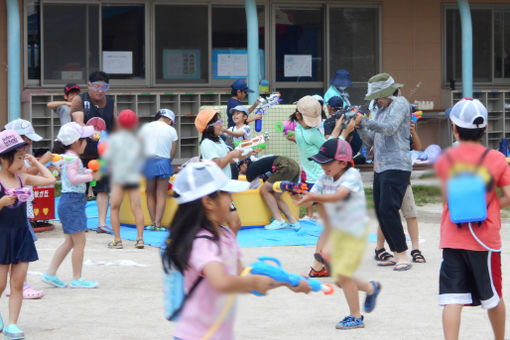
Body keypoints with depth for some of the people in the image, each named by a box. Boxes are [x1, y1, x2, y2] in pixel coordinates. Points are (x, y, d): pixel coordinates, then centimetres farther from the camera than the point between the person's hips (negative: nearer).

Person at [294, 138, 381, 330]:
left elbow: (337, 196, -36)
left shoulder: (352, 175, -20)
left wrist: (315, 197, -49)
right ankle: (371, 288, 38)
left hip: (356, 233, -7)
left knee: (343, 274, -15)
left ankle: (355, 317, -1)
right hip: (337, 232, 7)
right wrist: (303, 197, -30)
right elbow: (309, 200, -7)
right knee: (340, 280, 10)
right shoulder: (324, 179, 0)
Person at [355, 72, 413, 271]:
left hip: (396, 167, -9)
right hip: (380, 167, 9)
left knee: (388, 210, -17)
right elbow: (371, 141, 20)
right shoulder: (382, 109, 21)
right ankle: (396, 254, 11)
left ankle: (403, 257, -16)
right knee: (380, 212, 5)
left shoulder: (400, 103, -4)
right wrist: (360, 127, 3)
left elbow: (389, 128, -21)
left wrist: (365, 121, -16)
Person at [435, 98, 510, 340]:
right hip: (485, 238, 0)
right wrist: (488, 208, 8)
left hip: (452, 238, 0)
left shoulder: (444, 160, -1)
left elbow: (447, 197, 10)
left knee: (452, 298, -4)